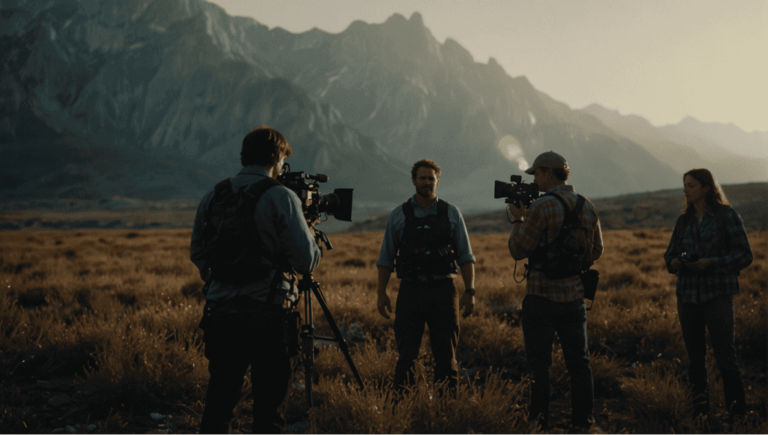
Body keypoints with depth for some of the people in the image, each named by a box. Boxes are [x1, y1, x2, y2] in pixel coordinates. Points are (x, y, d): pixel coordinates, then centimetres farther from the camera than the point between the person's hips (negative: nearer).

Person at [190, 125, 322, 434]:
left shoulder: (212, 197, 7)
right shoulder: (280, 197, -9)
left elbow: (197, 255, 17)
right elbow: (307, 260, -10)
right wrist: (310, 236, 11)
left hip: (220, 313, 5)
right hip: (269, 318, -5)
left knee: (218, 401, 15)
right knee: (269, 408, 4)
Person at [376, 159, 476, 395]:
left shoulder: (452, 214, 6)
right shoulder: (398, 216, 5)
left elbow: (466, 257, 7)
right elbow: (386, 258, 8)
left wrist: (470, 291, -2)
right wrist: (381, 293, 2)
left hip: (443, 290, 0)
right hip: (410, 290, 0)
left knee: (446, 355, 4)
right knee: (406, 355, 3)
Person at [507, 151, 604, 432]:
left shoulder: (542, 207, -15)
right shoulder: (588, 207, 6)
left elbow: (518, 250, -10)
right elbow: (596, 251, 15)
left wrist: (517, 220, 5)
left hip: (542, 296, -5)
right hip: (575, 296, 5)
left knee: (539, 366, 4)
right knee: (578, 363, 12)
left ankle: (539, 423, 10)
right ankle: (582, 423, 17)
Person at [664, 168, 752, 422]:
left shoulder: (726, 215, -1)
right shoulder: (684, 220, 13)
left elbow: (745, 256, -4)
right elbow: (670, 253, 17)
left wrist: (711, 263, -16)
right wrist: (674, 263, -7)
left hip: (717, 295, -5)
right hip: (688, 294, 5)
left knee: (725, 356, -8)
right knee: (695, 357, 9)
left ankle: (737, 413, 0)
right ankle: (700, 411, 17)